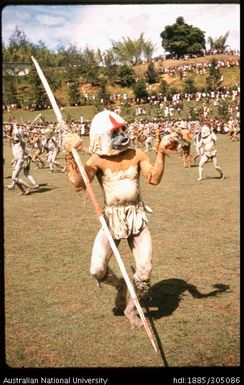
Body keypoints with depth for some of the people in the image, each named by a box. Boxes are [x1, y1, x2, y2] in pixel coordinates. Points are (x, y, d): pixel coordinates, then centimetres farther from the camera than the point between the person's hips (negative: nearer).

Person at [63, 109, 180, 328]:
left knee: (145, 271, -3)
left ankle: (131, 308, 25)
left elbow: (154, 179, -14)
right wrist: (71, 157, -27)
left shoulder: (137, 155, -1)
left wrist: (161, 153, -22)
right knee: (97, 270, -13)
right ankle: (120, 285, 23)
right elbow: (79, 184, -19)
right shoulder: (98, 160, -7)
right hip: (112, 218, -1)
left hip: (137, 217, 2)